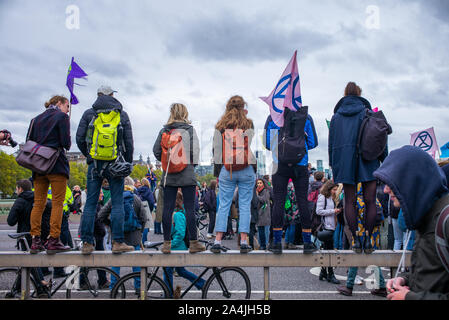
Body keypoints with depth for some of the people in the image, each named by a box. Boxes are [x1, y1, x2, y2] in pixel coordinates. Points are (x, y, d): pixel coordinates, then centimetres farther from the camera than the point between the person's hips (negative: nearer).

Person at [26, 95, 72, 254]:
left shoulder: (36, 119, 18)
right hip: (57, 165, -6)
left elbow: (29, 141, 12)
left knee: (38, 203, 7)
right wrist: (67, 144, 12)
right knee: (58, 203, -5)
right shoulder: (62, 116, -1)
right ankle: (54, 241, -8)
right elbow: (66, 142, -9)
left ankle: (35, 241, 6)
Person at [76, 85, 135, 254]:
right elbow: (129, 141, 4)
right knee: (117, 203, 1)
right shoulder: (122, 114, 6)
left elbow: (79, 139, 4)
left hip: (95, 163, 1)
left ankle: (87, 243, 4)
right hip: (115, 163, -1)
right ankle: (118, 242, -1)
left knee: (90, 203, 4)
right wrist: (128, 163, 12)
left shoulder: (88, 113, 6)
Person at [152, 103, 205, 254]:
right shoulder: (189, 130, -3)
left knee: (167, 208, 6)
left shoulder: (164, 131, 5)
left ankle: (166, 243, 9)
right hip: (187, 175, -2)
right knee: (189, 209, 1)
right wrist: (192, 165, 8)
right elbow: (195, 150, -7)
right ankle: (193, 243, 5)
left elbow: (156, 150, 4)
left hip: (168, 176, 3)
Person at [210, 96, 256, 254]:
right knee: (245, 205, 3)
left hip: (226, 171, 1)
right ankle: (243, 241, 1)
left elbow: (216, 150, 6)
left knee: (224, 205, 5)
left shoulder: (220, 126, 4)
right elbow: (253, 148, 2)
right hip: (246, 170, -1)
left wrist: (217, 173, 11)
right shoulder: (248, 124, 0)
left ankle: (217, 241, 1)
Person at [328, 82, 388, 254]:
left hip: (345, 161, 2)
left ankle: (356, 240, 2)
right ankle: (368, 240, 0)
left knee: (350, 201, 5)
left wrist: (333, 165, 14)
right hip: (367, 161, -1)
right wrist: (385, 159, 8)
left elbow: (331, 142, 9)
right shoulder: (367, 112, 4)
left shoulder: (336, 116, 10)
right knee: (370, 201, 2)